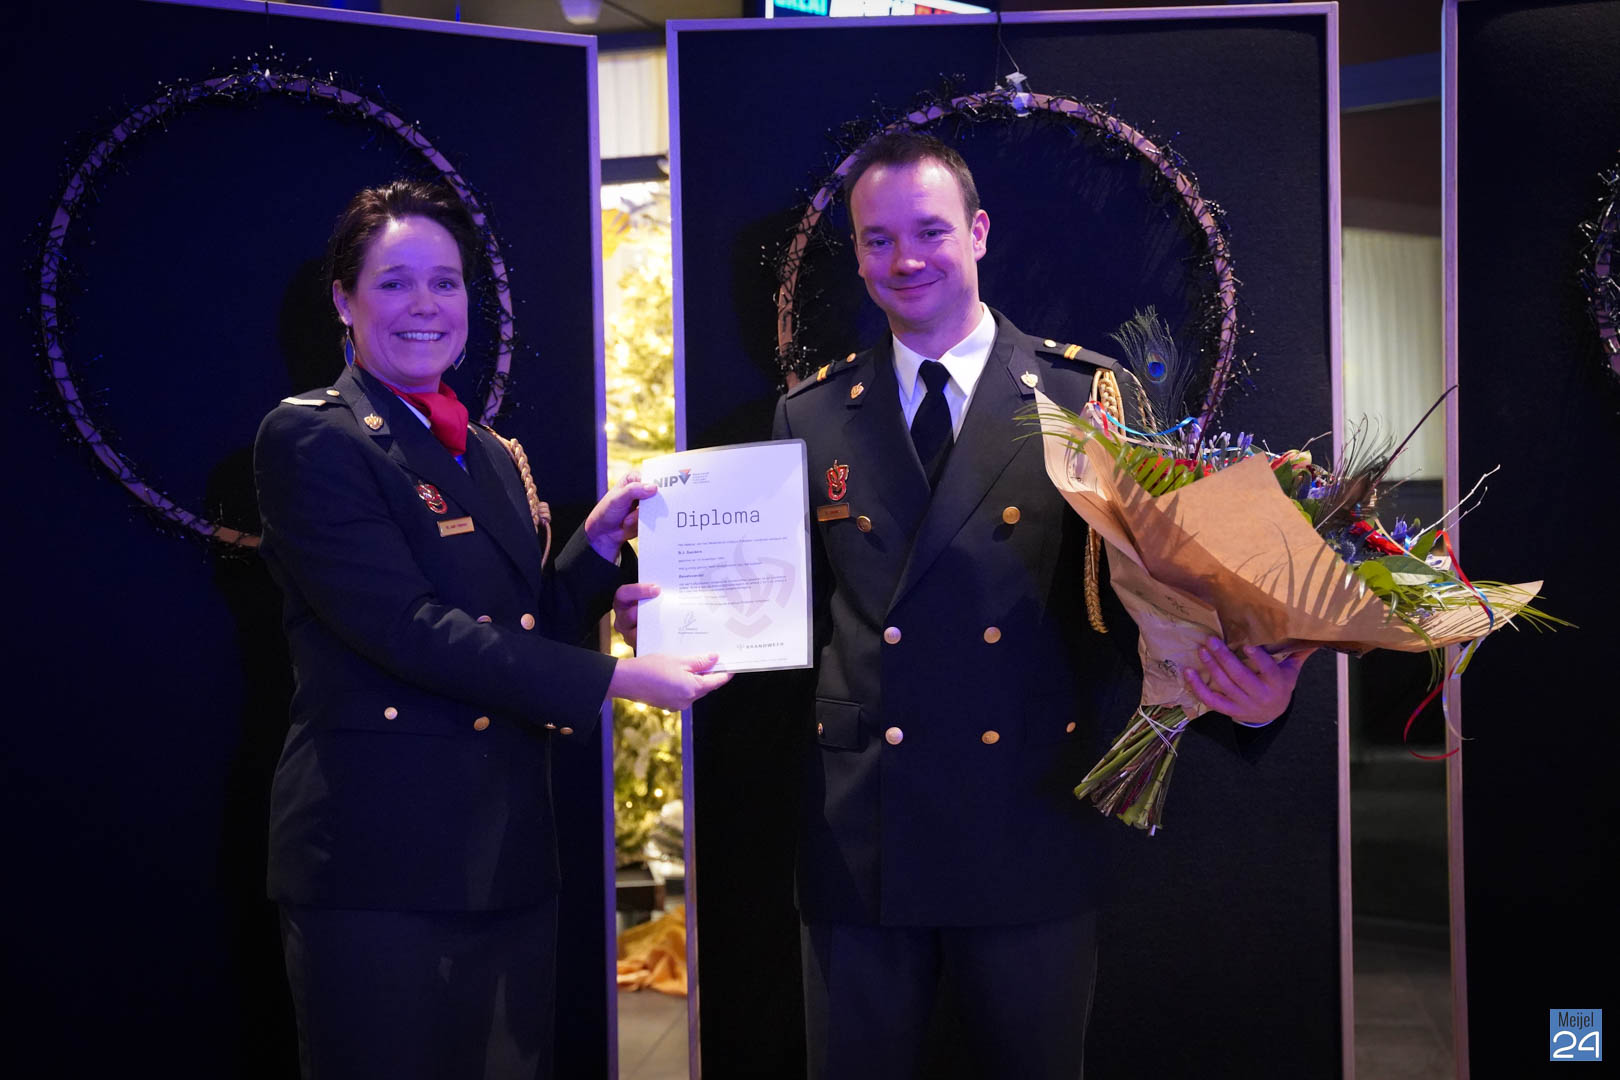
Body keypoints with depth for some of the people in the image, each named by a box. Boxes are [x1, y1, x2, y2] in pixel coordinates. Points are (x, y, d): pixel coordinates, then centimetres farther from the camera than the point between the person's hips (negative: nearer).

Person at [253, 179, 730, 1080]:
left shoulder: (496, 458, 16)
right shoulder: (311, 439, -7)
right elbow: (408, 627, -17)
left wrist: (598, 546, 0)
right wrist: (615, 680, -17)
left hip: (510, 856, 7)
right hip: (383, 864, -7)